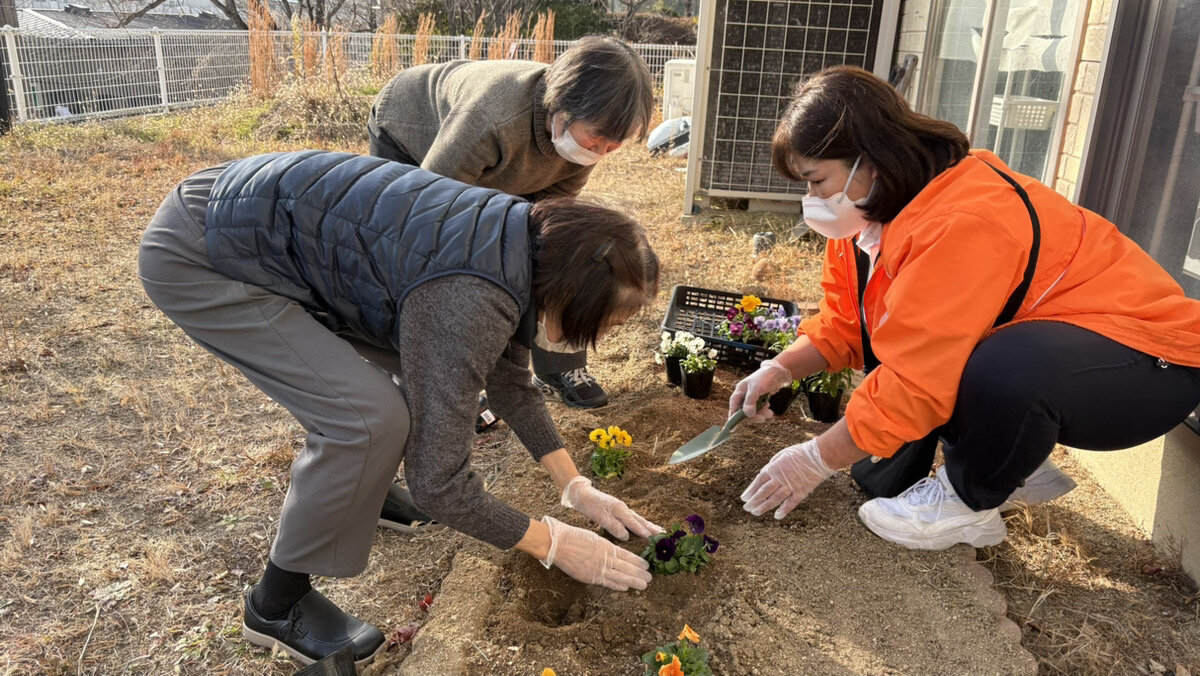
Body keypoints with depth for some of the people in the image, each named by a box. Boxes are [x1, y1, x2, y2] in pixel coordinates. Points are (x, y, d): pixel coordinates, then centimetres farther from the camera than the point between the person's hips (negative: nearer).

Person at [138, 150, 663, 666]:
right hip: (193, 260, -9)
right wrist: (555, 545, -10)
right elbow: (439, 484, -24)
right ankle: (277, 604, 6)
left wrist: (577, 488, 11)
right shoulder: (468, 300, -29)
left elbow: (510, 381, 12)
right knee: (372, 418, -18)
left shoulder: (521, 238, -2)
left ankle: (351, 485, 36)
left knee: (415, 356, 12)